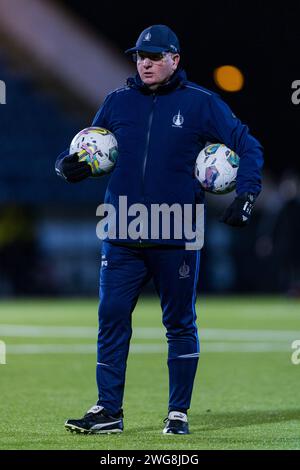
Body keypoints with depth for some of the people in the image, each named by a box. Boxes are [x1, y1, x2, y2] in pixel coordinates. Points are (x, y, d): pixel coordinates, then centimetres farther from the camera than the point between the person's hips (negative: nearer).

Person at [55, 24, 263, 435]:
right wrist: (69, 166, -7)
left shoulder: (200, 103, 0)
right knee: (111, 319, -1)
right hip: (122, 237, 3)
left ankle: (179, 413, 14)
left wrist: (246, 194, -14)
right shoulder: (117, 102, 9)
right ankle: (108, 412, 4)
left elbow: (247, 145, 0)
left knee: (180, 324, 6)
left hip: (177, 239, -3)